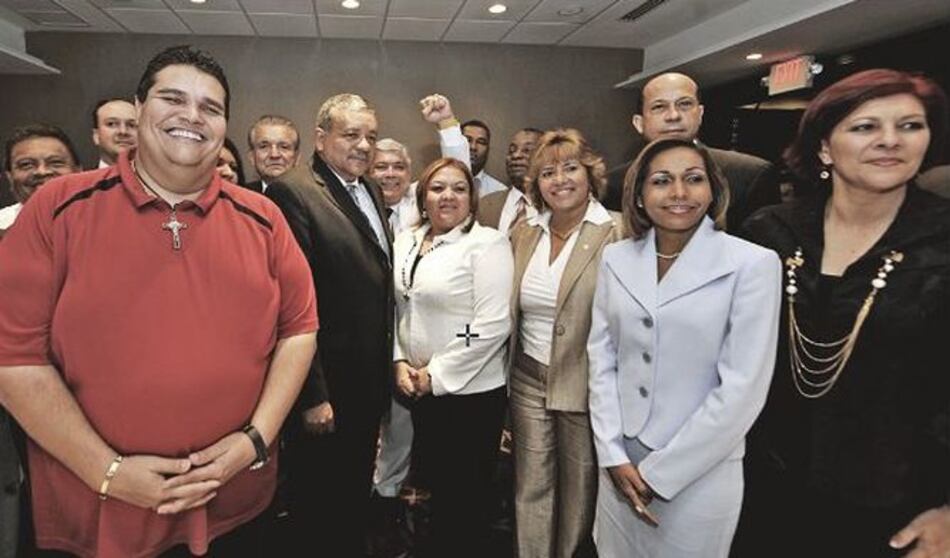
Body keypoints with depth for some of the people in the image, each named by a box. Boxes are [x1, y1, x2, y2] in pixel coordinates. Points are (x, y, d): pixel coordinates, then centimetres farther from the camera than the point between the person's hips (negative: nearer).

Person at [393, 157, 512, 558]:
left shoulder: (487, 243, -13)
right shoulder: (405, 242, 7)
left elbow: (492, 325, -19)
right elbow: (397, 308, 12)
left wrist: (437, 374, -16)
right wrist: (400, 363, -1)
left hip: (470, 391, -6)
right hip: (420, 389, 6)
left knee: (466, 495, 9)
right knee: (437, 484, 22)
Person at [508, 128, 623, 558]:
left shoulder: (619, 235, -11)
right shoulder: (524, 235, 7)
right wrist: (510, 371, 13)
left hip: (586, 385, -4)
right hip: (528, 380, 4)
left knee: (580, 492, 13)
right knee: (531, 490, 12)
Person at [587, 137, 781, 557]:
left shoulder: (753, 264, -12)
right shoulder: (616, 258, 1)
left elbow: (742, 388, -15)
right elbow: (601, 358, 2)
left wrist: (659, 472, -12)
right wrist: (613, 455, -6)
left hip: (699, 473, -3)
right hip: (621, 461, 4)